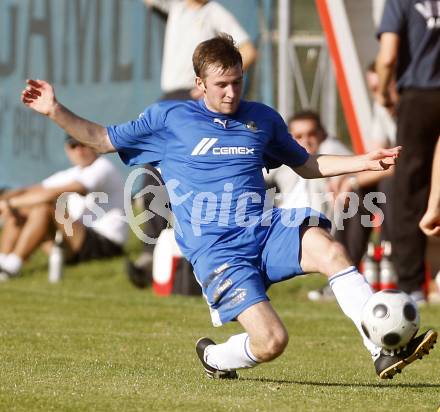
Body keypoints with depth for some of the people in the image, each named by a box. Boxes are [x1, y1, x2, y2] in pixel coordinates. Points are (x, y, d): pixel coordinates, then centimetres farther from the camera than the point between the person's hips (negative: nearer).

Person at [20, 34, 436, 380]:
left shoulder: (262, 118, 18)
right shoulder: (168, 117, 9)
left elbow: (306, 164, 32)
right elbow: (103, 139, 15)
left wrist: (366, 161, 22)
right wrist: (55, 111, 2)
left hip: (266, 232, 3)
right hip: (215, 251, -3)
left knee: (328, 248, -32)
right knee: (272, 341, -22)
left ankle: (385, 349, -33)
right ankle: (213, 357, 13)